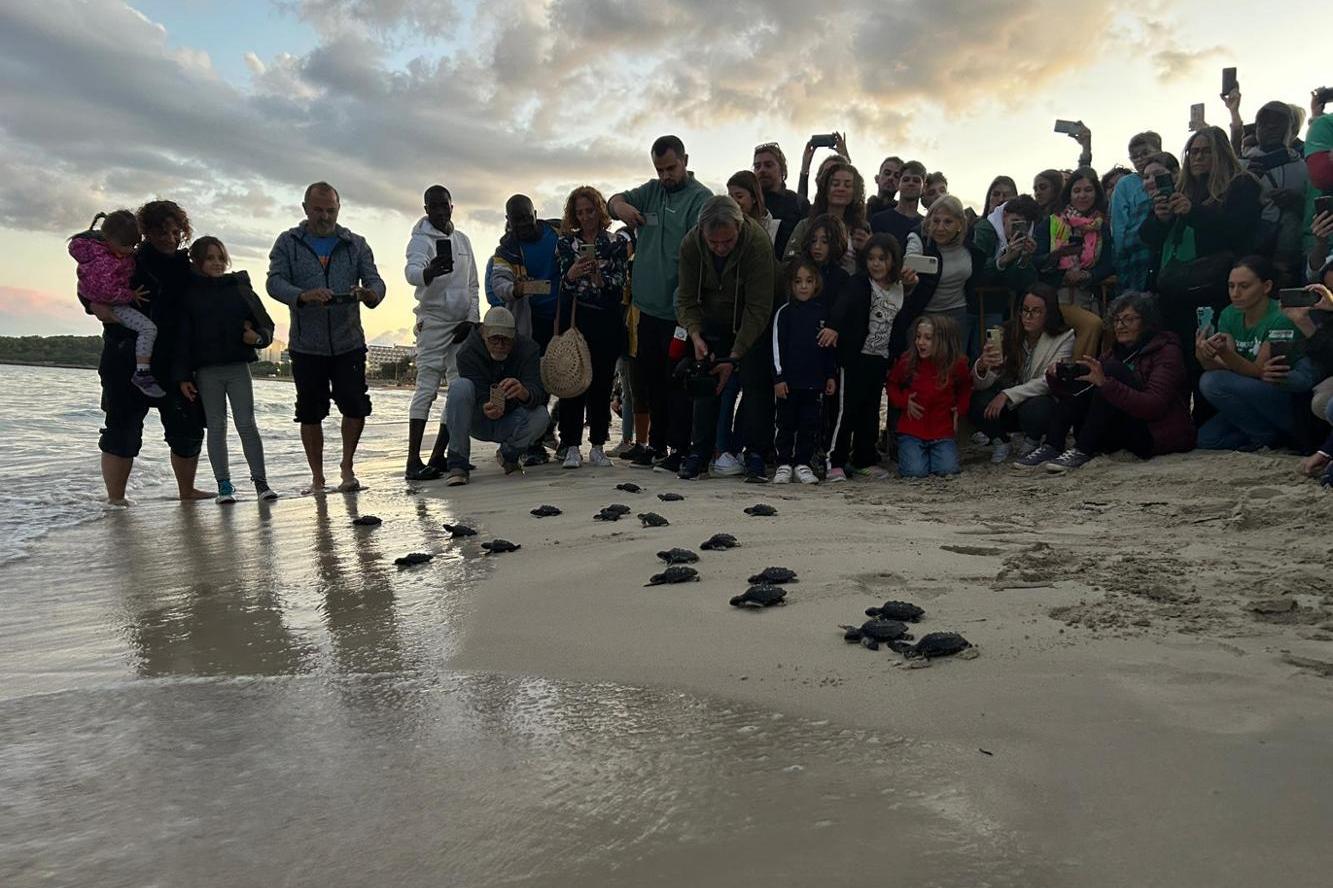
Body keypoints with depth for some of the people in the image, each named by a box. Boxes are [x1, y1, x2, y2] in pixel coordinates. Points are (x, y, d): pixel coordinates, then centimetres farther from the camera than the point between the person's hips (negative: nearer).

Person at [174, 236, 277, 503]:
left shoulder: (240, 288, 8)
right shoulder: (188, 293, 3)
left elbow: (265, 323, 10)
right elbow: (182, 337, 0)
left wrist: (258, 336, -13)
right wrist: (182, 376, -5)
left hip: (238, 366, 0)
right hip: (206, 370, 0)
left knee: (247, 424, -2)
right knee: (216, 426, 4)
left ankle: (260, 480, 2)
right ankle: (224, 484, 9)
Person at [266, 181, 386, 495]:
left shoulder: (356, 244, 10)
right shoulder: (288, 242, 6)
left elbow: (376, 281, 2)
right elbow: (275, 281, -5)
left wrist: (369, 294, -23)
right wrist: (304, 296, -26)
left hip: (349, 343, 0)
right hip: (306, 347, 0)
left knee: (356, 406, -7)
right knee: (310, 413, 6)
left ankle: (347, 466, 16)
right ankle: (317, 478, 19)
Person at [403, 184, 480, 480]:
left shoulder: (462, 240, 15)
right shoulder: (421, 240, -5)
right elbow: (412, 271, -27)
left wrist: (472, 319, 2)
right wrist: (430, 271, -49)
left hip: (462, 325, 6)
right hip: (433, 322, -6)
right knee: (427, 388, -12)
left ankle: (438, 457, 7)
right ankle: (413, 461, -13)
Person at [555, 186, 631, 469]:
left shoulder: (616, 242, 7)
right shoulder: (566, 242, 10)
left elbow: (620, 283, 0)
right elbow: (563, 282, 2)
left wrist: (600, 278, -18)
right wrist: (572, 274, -20)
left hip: (606, 321, 0)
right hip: (574, 318, 0)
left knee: (602, 382, 1)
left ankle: (597, 446, 9)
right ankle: (572, 446, 1)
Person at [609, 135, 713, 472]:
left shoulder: (701, 198, -7)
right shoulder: (651, 191, 15)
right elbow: (615, 201, 12)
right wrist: (619, 205, -14)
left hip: (679, 311, -7)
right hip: (649, 307, 7)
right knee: (650, 378, 14)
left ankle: (679, 448, 7)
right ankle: (656, 444, 25)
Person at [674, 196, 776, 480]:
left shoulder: (758, 242, -31)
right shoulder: (691, 244, -20)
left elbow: (758, 307, -28)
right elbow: (686, 299, -13)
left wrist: (734, 357, -30)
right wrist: (695, 336, -31)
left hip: (753, 323, -3)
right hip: (712, 321, 3)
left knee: (754, 384, -9)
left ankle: (755, 453, 1)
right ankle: (699, 453, 6)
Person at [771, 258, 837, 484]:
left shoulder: (823, 311, 7)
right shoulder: (784, 312, 1)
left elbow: (830, 347, 12)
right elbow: (777, 347, -2)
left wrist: (832, 375, 9)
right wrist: (778, 377, -8)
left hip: (815, 381, 2)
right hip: (789, 380, -2)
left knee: (811, 423, 5)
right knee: (786, 423, 5)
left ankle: (803, 464, 15)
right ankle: (784, 465, 14)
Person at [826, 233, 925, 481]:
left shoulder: (901, 289, 8)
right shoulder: (860, 283, -9)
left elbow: (909, 319, 18)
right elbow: (843, 304, -26)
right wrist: (833, 327, -42)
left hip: (881, 359, 6)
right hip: (855, 357, -5)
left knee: (871, 412, 13)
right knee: (848, 409, -4)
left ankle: (864, 460, 23)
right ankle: (835, 463, 1)